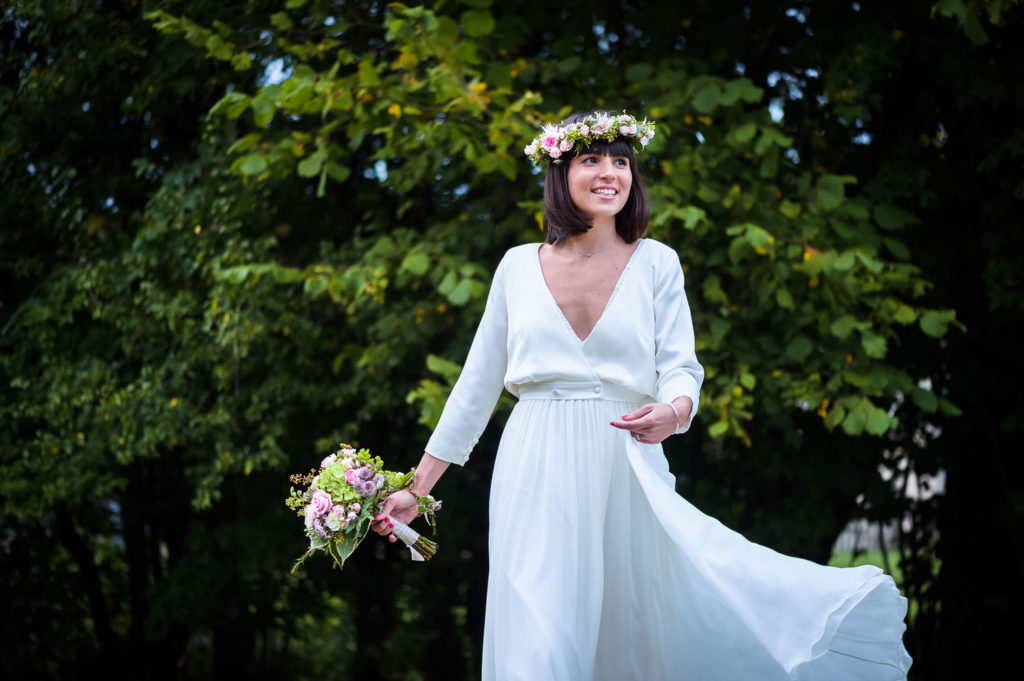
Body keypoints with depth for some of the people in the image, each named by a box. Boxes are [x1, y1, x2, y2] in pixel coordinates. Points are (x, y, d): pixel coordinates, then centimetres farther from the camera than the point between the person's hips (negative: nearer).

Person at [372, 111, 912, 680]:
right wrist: (417, 489, 9)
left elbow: (681, 368, -1)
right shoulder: (519, 266, 6)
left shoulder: (656, 263, 4)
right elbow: (478, 383, 11)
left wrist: (673, 411, -27)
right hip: (537, 477, 0)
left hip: (626, 476, 0)